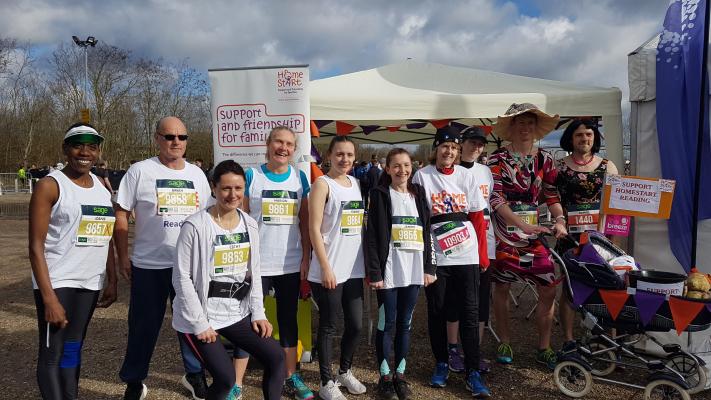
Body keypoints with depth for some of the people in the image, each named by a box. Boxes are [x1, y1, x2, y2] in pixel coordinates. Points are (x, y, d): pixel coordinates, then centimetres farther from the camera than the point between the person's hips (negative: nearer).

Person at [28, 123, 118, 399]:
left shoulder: (102, 187, 10)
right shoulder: (50, 185, -8)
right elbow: (36, 246, -12)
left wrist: (112, 280, 10)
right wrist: (49, 298, -17)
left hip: (90, 283, 6)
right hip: (57, 282, -5)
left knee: (73, 350, 15)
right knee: (53, 353, 2)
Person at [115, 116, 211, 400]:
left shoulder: (197, 174, 8)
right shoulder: (140, 171, -3)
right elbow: (121, 215, -2)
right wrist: (123, 257, -6)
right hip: (149, 264, -3)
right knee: (145, 325, 9)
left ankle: (194, 374, 30)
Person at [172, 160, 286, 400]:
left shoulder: (250, 224, 3)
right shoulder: (196, 226, -15)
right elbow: (182, 278, -13)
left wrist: (258, 313, 3)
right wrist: (199, 323, -14)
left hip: (238, 313, 6)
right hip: (201, 316, -5)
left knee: (276, 356, -2)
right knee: (226, 378, -12)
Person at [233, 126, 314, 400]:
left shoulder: (300, 178, 5)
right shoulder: (251, 176, -3)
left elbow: (304, 221, 7)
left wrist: (306, 258, 1)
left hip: (291, 264, 3)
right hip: (256, 264, -3)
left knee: (288, 319, 14)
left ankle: (291, 377, 27)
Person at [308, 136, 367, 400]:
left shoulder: (356, 183, 12)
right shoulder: (322, 184, -7)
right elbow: (314, 230, -13)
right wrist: (325, 267, -16)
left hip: (354, 269, 6)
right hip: (328, 271, -6)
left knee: (356, 325, 12)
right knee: (328, 327, 5)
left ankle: (345, 372, 34)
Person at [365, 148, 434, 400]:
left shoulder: (418, 194, 11)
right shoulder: (380, 194, -3)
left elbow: (426, 232, 12)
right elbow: (372, 235, -8)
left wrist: (429, 267, 7)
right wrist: (374, 272, -13)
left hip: (414, 270, 4)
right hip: (389, 269, -4)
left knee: (405, 323, 12)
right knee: (387, 324, 4)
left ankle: (400, 374, 24)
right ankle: (385, 376, 17)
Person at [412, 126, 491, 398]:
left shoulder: (466, 176, 6)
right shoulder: (422, 176, 1)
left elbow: (478, 218, 7)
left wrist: (482, 253, 4)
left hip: (466, 255, 1)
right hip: (435, 256, -1)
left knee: (469, 313, 1)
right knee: (437, 311, 8)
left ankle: (473, 373, 10)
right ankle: (441, 364, 25)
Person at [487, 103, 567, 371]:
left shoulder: (545, 159, 6)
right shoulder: (498, 159, -6)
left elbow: (552, 195, 10)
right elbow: (495, 199, -15)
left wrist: (560, 220, -9)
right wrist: (523, 224, -25)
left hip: (534, 234, 3)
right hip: (504, 234, -3)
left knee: (548, 290, 1)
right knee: (501, 288, 8)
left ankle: (544, 348, 17)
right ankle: (505, 343, 25)